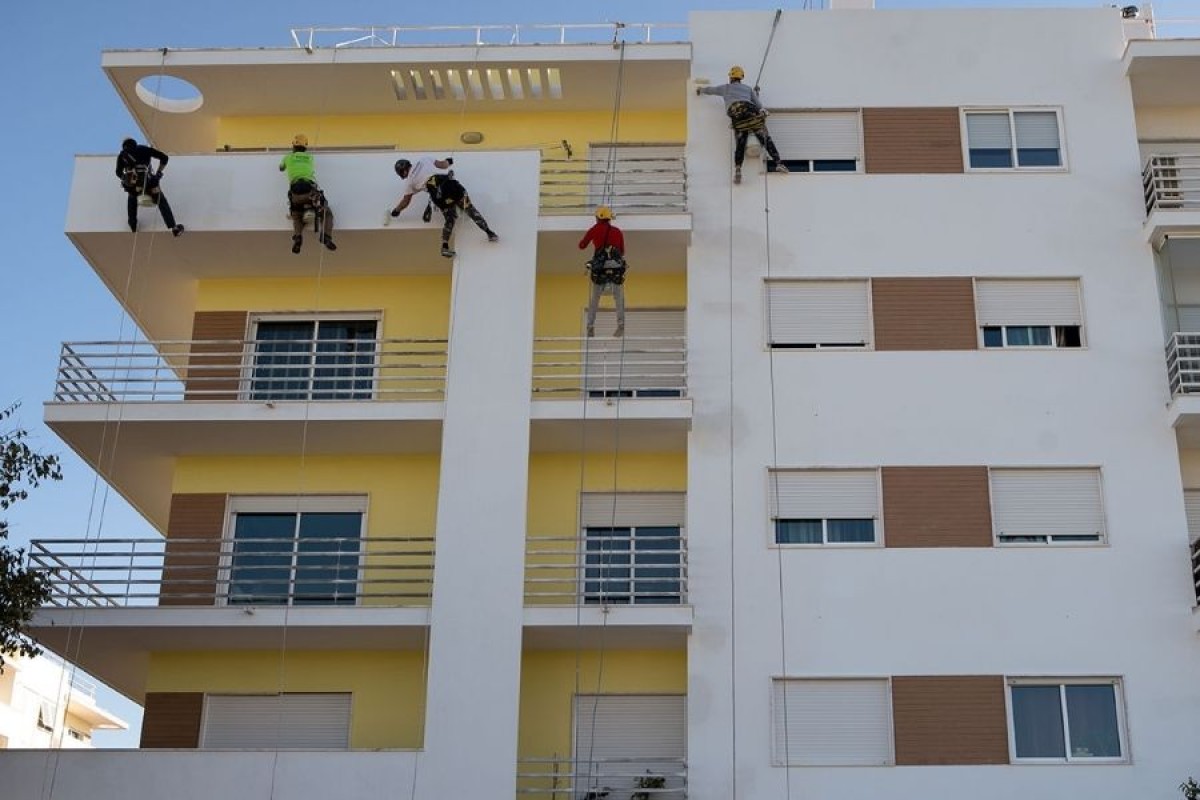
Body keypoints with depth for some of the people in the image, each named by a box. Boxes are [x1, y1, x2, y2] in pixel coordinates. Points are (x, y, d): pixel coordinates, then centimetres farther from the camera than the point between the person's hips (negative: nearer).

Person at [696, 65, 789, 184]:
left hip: (736, 116, 0)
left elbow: (709, 90, 45)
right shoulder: (749, 89, 30)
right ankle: (778, 163, -13)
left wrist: (700, 89, 68)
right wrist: (756, 94, 46)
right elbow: (759, 106, 25)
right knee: (765, 139, 1)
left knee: (740, 145, -3)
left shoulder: (726, 87, 30)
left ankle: (737, 169, -24)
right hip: (751, 112, 0)